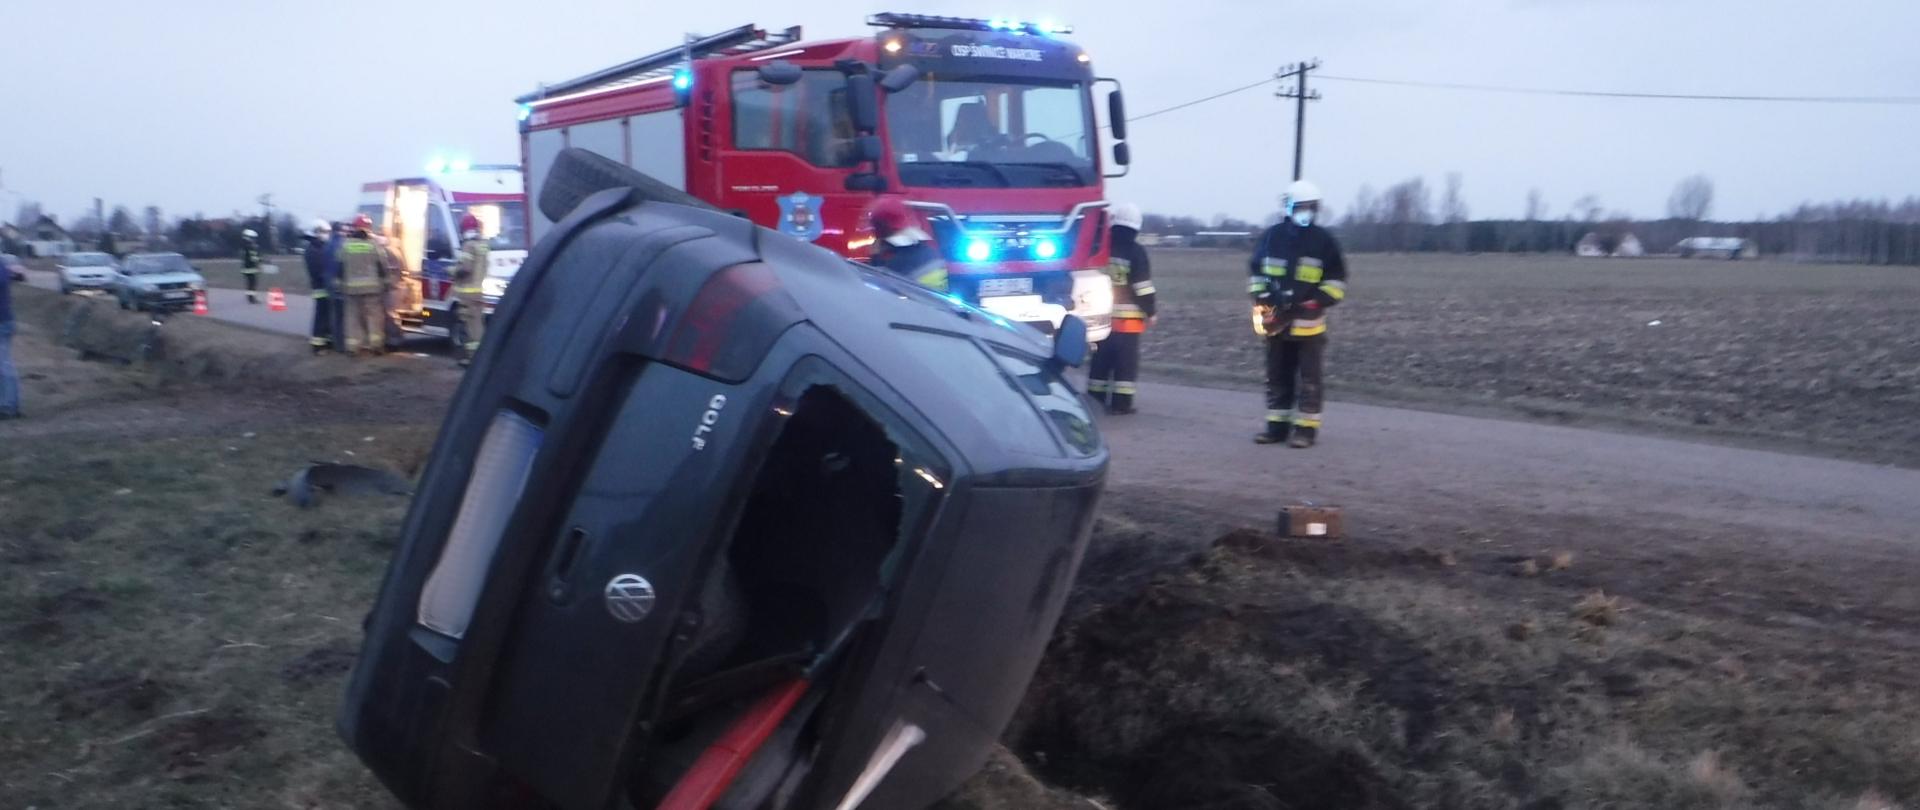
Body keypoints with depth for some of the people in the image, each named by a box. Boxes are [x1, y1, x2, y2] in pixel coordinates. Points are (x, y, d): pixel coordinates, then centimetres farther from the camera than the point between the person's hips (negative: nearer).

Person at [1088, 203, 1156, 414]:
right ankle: (1121, 402, 0)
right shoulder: (1136, 251, -10)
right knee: (1126, 361, 1)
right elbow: (1143, 287, -11)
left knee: (1101, 360, 13)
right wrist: (1150, 313, -1)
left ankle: (1095, 399, 15)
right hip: (1129, 318, -4)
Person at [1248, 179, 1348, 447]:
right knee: (1277, 376, 10)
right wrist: (1260, 299, 1)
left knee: (1309, 378, -1)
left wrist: (1319, 302, -12)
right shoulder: (1272, 236, 6)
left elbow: (1337, 280, 2)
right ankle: (1277, 425, 19)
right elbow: (1256, 270, 15)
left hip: (1308, 322, -3)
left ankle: (1306, 428, 4)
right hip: (1275, 319, 4)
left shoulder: (1324, 240, -2)